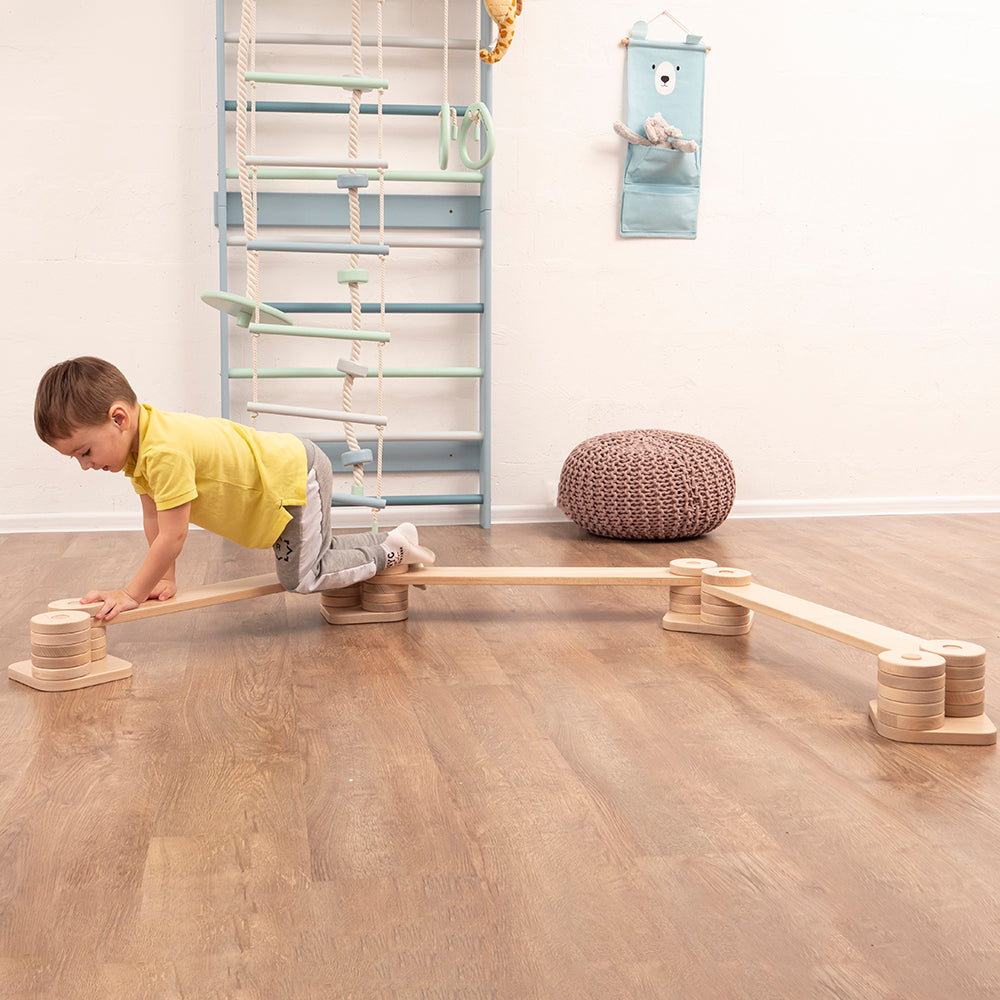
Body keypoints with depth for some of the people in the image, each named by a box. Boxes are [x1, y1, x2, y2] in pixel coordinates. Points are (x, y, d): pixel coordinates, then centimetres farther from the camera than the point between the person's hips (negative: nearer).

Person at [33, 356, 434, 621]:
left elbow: (172, 537, -30)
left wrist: (132, 594, -22)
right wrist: (165, 580, 0)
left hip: (296, 478, -10)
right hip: (283, 468, 10)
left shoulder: (166, 451, -35)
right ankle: (386, 541, 38)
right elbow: (153, 519, 1)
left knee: (301, 577, -2)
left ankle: (393, 552, 9)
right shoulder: (135, 440, -5)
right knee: (314, 555, 25)